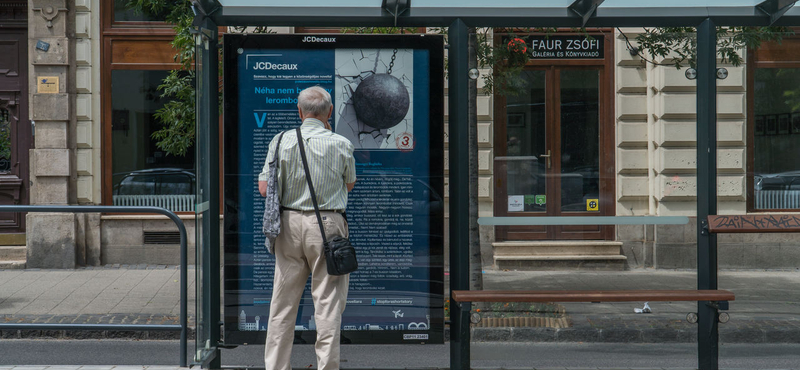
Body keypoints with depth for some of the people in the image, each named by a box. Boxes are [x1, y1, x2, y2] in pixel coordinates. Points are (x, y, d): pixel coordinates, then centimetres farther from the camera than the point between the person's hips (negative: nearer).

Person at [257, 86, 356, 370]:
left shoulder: (282, 141, -2)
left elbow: (264, 188, -3)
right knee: (328, 303, 4)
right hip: (328, 224, -2)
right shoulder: (341, 144, -5)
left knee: (283, 301, 11)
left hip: (290, 223, 2)